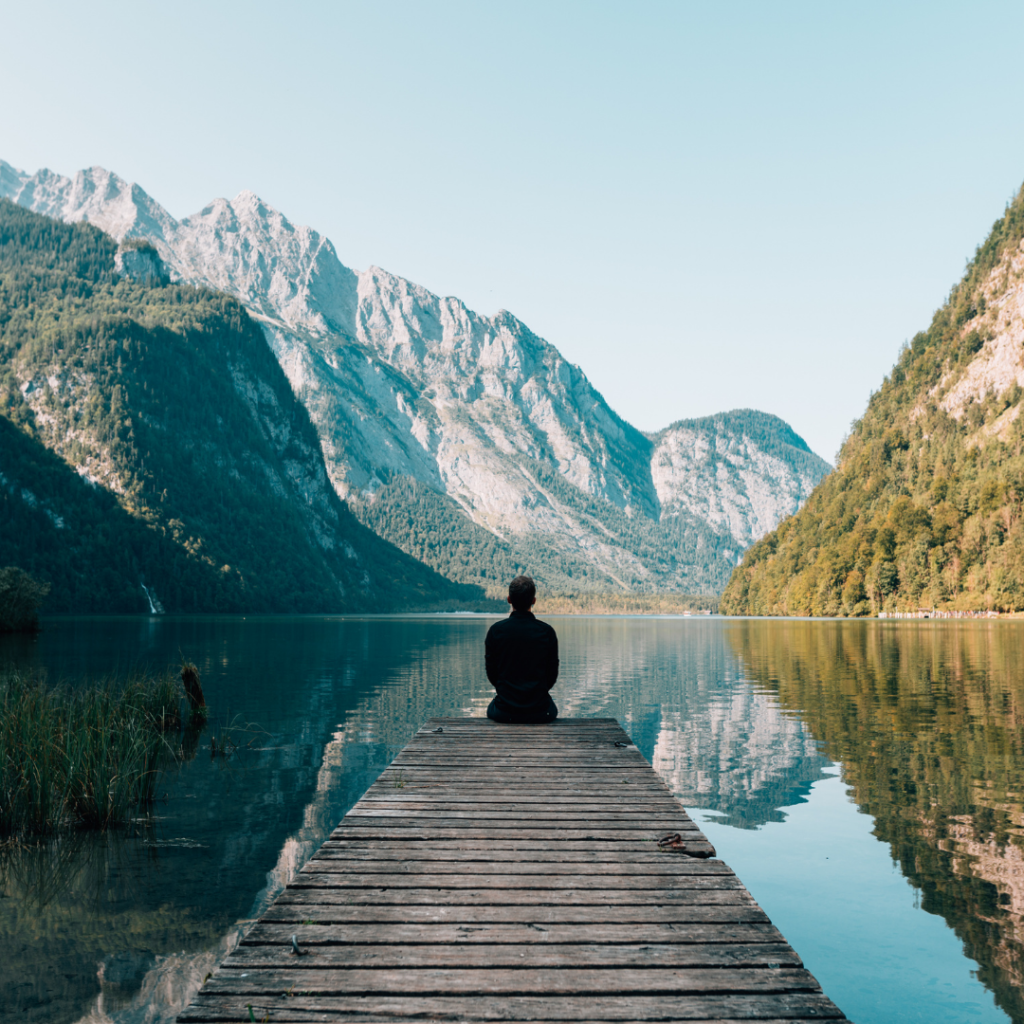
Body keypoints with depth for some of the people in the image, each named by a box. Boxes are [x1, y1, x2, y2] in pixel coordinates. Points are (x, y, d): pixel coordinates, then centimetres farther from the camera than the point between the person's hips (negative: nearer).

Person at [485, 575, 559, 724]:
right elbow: (552, 674, 0)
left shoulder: (496, 630, -8)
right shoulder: (547, 632, -8)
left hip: (504, 712, 0)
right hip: (540, 713, 0)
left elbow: (491, 672, 1)